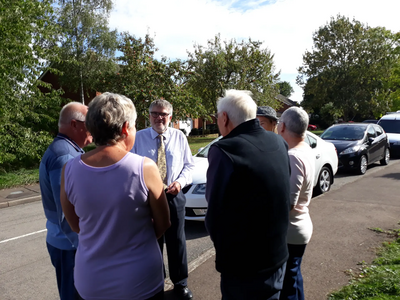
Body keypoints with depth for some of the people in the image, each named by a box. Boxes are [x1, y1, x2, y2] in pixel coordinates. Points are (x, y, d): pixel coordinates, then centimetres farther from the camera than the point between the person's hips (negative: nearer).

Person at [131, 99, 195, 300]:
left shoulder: (179, 137, 2)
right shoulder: (139, 137, -1)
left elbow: (189, 165, 4)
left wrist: (181, 181, -13)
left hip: (174, 196, 1)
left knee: (177, 242, 12)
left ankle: (180, 284, 31)